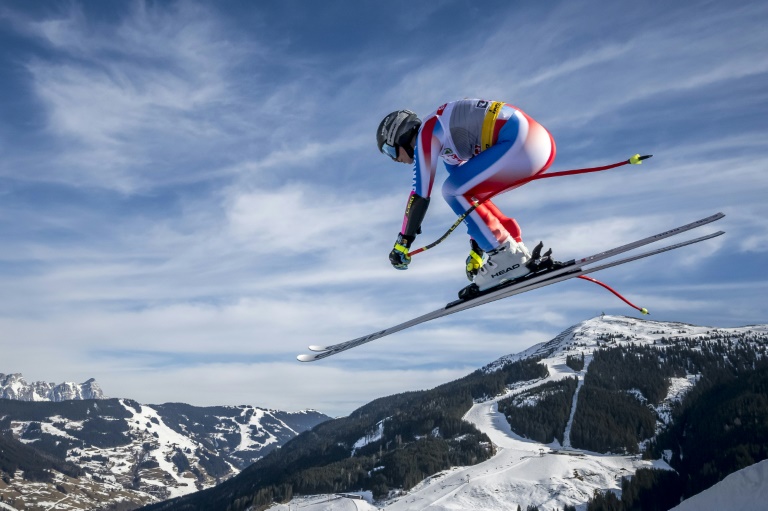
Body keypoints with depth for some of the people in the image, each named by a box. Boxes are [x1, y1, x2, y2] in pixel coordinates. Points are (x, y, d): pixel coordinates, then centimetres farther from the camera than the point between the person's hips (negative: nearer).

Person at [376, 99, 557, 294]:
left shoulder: (427, 133, -1)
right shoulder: (447, 143, 25)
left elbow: (420, 193, -7)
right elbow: (467, 188, 28)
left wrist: (402, 242, 0)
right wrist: (477, 250, 29)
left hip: (521, 142, -10)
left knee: (453, 191, -4)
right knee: (469, 195, 19)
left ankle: (507, 256, -6)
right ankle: (518, 252, 15)